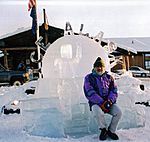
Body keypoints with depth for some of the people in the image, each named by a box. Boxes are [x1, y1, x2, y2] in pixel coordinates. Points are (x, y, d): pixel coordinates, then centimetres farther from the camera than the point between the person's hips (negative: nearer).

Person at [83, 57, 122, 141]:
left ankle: (111, 131, 2)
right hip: (96, 103, -3)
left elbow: (114, 91, 5)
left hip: (109, 102, 3)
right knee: (98, 113, -34)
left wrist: (109, 101, -16)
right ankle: (104, 129, -4)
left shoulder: (109, 77, 14)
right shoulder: (89, 78, 2)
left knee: (118, 112, -23)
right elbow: (90, 93, -9)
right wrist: (102, 103, -20)